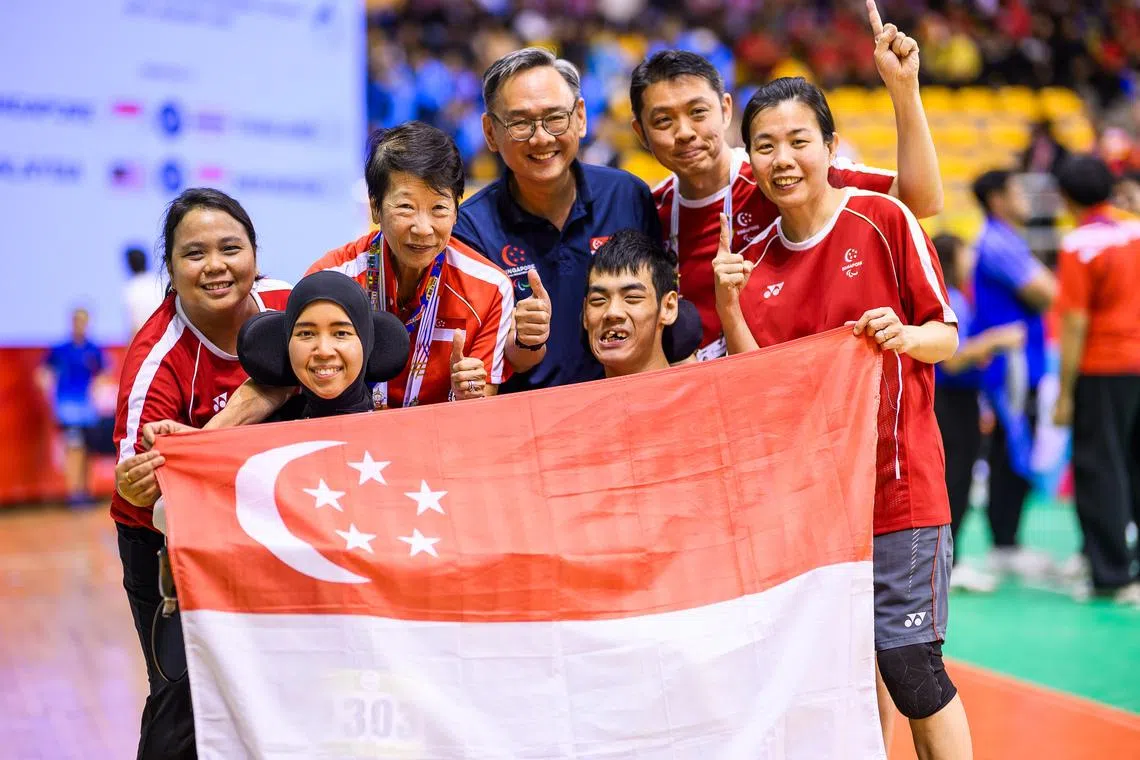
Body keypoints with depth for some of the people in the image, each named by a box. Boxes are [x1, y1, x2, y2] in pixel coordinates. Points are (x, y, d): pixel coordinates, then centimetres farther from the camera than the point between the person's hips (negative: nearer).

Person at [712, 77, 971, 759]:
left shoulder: (883, 219, -5)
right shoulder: (754, 259, 6)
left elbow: (947, 336, -1)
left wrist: (904, 336, -22)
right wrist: (728, 305, -10)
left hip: (897, 480, -4)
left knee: (909, 664, -6)